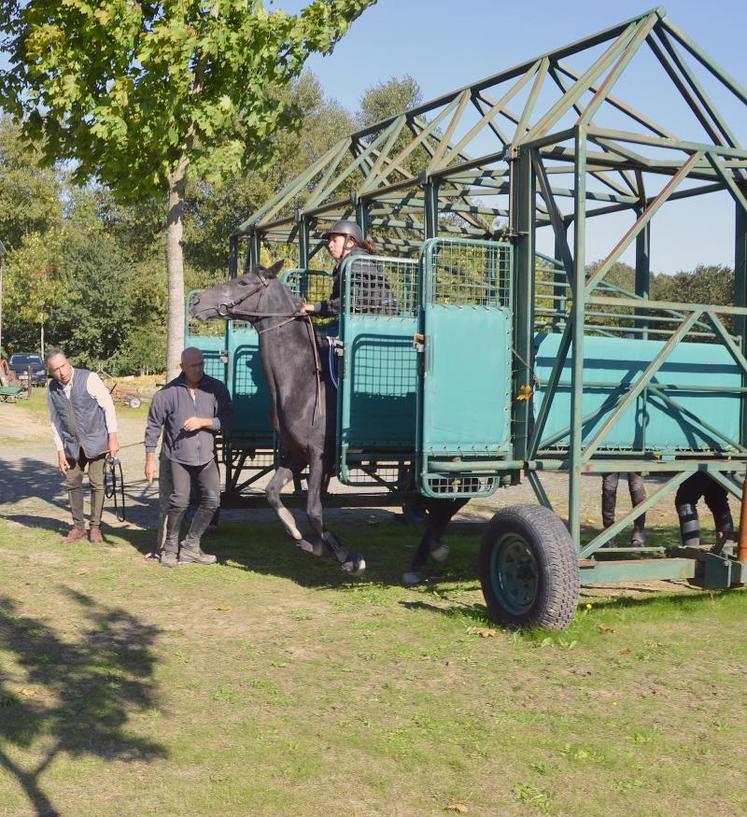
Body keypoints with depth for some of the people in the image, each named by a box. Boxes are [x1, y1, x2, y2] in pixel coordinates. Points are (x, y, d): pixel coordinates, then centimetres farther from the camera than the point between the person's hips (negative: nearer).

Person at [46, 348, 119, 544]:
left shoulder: (89, 379, -15)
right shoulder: (52, 389, -1)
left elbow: (108, 406, -11)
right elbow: (55, 421, 6)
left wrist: (112, 437, -12)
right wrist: (60, 451, 4)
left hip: (96, 440, -4)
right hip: (72, 445, 4)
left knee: (97, 483, -2)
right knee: (72, 483, 7)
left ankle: (95, 527, 10)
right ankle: (78, 527, 20)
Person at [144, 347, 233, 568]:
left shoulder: (216, 389, -1)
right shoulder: (169, 392, -6)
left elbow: (227, 419, -1)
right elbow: (153, 426, -1)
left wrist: (204, 422, -17)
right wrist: (150, 459, -2)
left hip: (206, 457, 3)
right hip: (178, 457, -3)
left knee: (212, 499, -3)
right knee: (179, 502, -7)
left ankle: (190, 546, 12)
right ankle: (170, 548, 13)